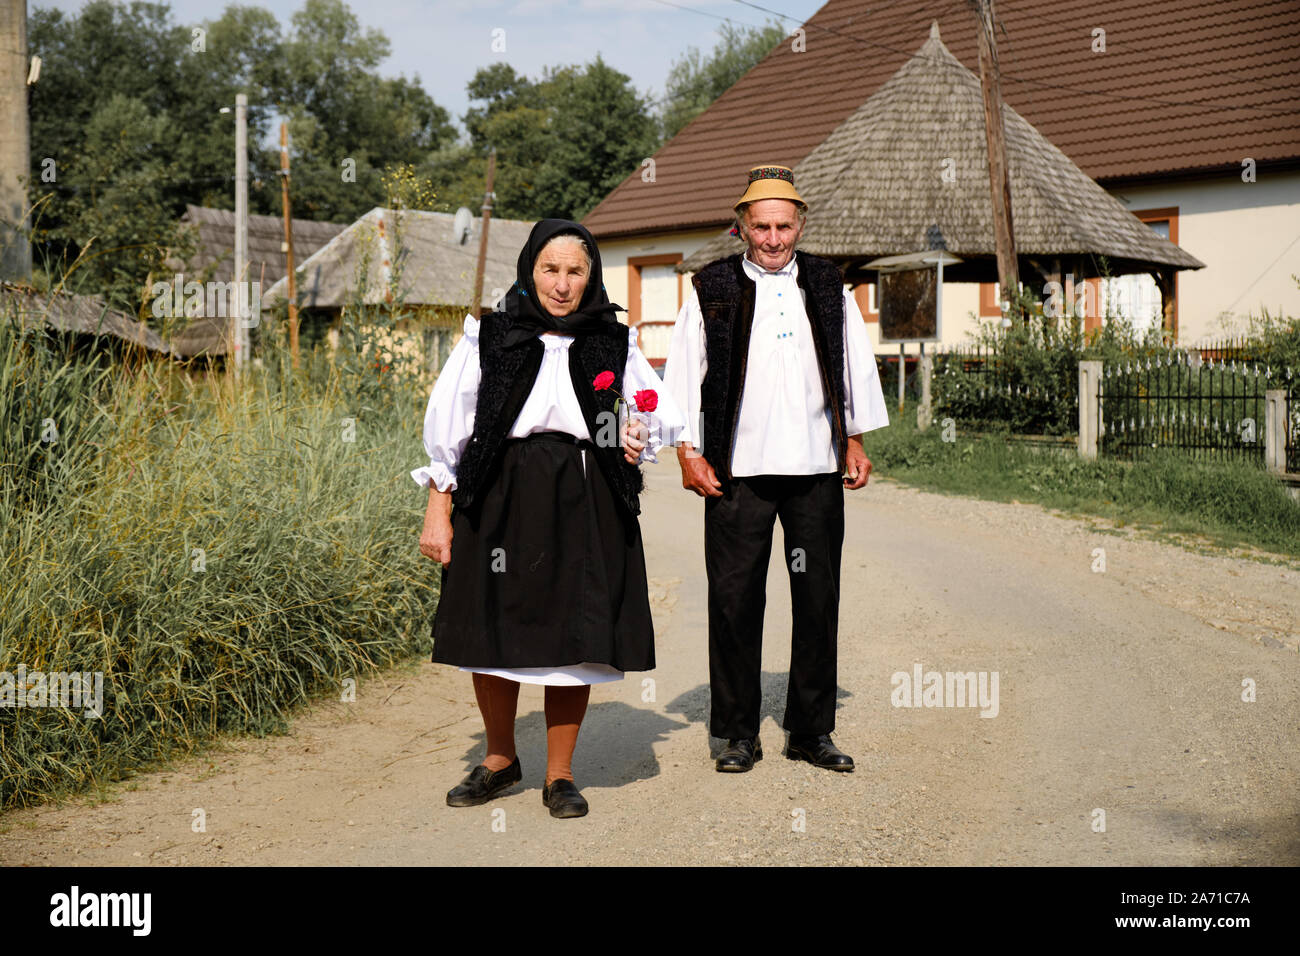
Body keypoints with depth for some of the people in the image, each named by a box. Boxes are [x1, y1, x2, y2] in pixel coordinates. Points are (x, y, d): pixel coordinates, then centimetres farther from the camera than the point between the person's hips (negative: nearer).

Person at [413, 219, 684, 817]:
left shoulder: (614, 345, 8)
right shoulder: (488, 339, 4)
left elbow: (660, 416, 18)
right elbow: (446, 428, 4)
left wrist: (638, 441, -4)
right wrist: (438, 513, -1)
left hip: (585, 505, 1)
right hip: (501, 501, 0)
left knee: (573, 642, 2)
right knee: (493, 636, 6)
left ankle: (559, 775, 18)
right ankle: (500, 761, 29)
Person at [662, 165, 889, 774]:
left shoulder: (829, 289, 12)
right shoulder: (712, 291, 5)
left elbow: (856, 368, 19)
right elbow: (682, 376, 5)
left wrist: (856, 443, 15)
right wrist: (688, 455, -1)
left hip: (817, 472, 2)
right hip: (737, 473, -2)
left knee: (818, 600, 6)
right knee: (734, 601, 0)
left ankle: (811, 732, 17)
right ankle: (739, 733, 13)